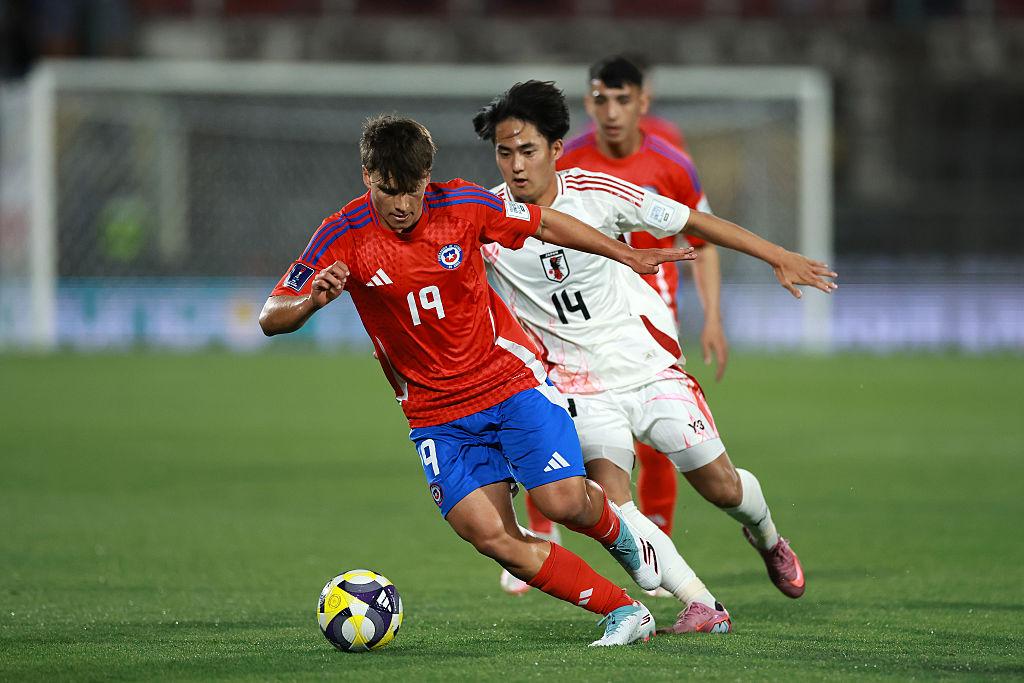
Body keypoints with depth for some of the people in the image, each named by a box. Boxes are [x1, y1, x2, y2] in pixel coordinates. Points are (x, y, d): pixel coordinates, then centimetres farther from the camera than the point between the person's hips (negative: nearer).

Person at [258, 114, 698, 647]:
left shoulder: (462, 205, -9)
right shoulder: (344, 237, -12)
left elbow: (545, 225, 7)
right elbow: (271, 319, -14)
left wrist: (628, 257, 10)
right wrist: (312, 302, -36)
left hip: (510, 377, 0)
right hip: (435, 415, 0)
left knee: (564, 501, -17)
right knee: (495, 539, -14)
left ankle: (619, 534, 19)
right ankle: (623, 613, -4)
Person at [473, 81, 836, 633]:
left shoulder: (596, 193, -11)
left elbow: (690, 222, 0)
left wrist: (779, 257, 1)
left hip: (651, 365, 1)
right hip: (583, 388, -1)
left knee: (721, 487, 7)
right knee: (609, 502, -22)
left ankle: (766, 540, 42)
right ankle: (702, 606, -13)